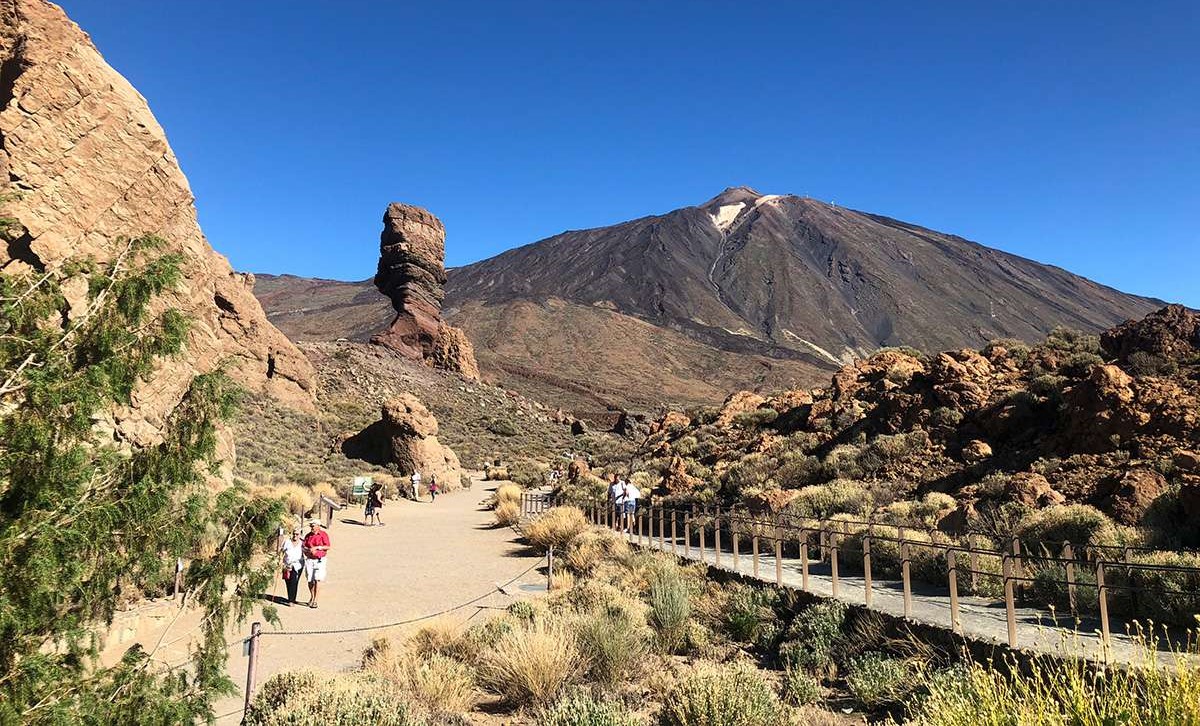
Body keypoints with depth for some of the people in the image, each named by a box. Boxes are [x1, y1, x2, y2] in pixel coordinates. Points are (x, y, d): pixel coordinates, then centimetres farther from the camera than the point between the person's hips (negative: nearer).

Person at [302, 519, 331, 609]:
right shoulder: (308, 536, 11)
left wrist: (317, 547, -15)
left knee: (317, 580, -9)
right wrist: (308, 550, -13)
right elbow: (304, 547, 8)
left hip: (319, 560, -3)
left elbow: (327, 547, -7)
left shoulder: (323, 534, -1)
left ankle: (315, 600, -4)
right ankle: (311, 597, 26)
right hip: (309, 560, 4)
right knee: (310, 580, 6)